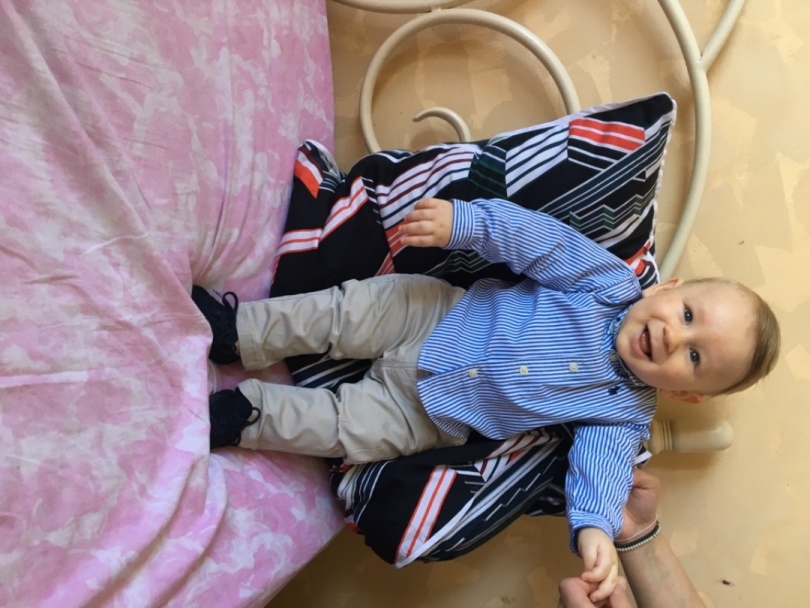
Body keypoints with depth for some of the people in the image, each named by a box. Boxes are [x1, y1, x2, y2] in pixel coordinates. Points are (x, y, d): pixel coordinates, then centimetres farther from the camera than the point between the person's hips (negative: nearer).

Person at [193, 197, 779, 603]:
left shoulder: (623, 415, -10)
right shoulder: (610, 280, -10)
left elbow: (599, 468, -22)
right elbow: (540, 239, -15)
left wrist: (595, 527, -44)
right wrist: (464, 220, -29)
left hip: (433, 413, -1)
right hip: (436, 316, 1)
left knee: (349, 428, -9)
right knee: (348, 311, -11)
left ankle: (240, 414, 9)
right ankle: (236, 329, 5)